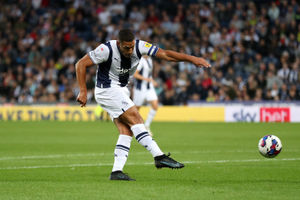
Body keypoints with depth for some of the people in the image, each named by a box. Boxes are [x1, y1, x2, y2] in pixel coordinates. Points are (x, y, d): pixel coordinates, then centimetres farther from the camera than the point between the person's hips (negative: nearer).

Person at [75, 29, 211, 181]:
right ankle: (159, 157, -19)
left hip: (121, 91, 7)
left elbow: (165, 54, -11)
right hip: (107, 90, -7)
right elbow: (81, 64, -17)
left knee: (126, 131, -6)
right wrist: (83, 92, -21)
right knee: (135, 119, -17)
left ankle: (116, 172, -8)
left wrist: (191, 59, -19)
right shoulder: (107, 50, -24)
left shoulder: (139, 46, -11)